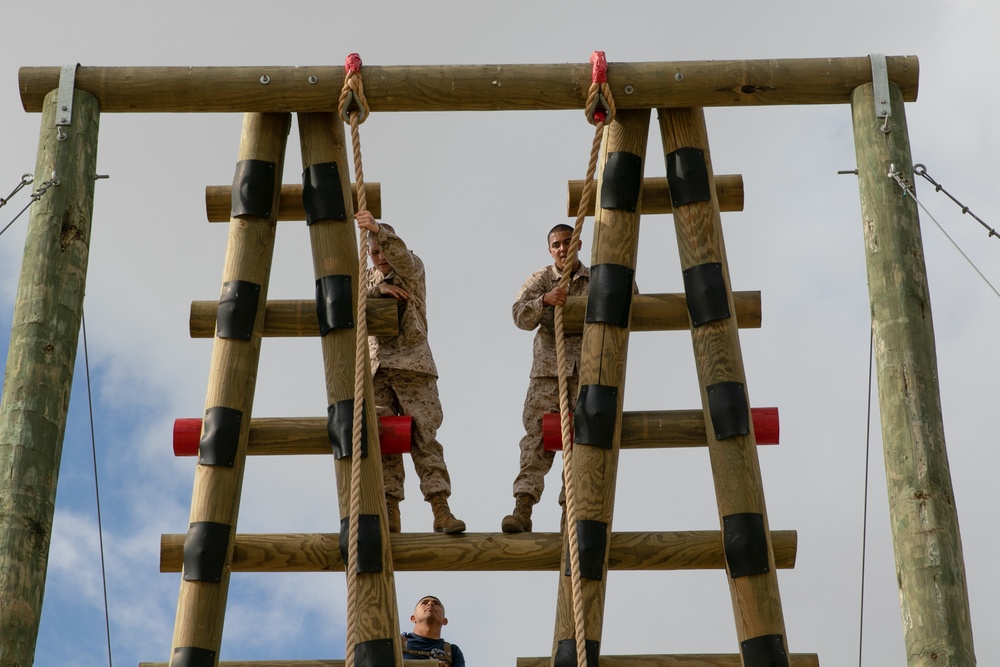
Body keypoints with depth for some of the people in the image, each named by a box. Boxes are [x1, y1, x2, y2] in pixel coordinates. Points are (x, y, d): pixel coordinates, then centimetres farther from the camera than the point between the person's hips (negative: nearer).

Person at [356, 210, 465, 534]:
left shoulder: (411, 268, 6)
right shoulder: (367, 278, 19)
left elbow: (399, 254, -18)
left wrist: (377, 229, -36)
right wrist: (376, 289, -11)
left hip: (411, 366, -4)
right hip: (376, 369, 4)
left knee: (424, 437, -9)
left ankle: (441, 510, -14)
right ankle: (390, 513, -5)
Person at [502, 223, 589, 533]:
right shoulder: (539, 281, 9)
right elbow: (521, 317, -7)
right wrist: (545, 300, -23)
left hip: (587, 371, 1)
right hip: (548, 371, -1)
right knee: (537, 437, -12)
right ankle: (522, 510, -20)